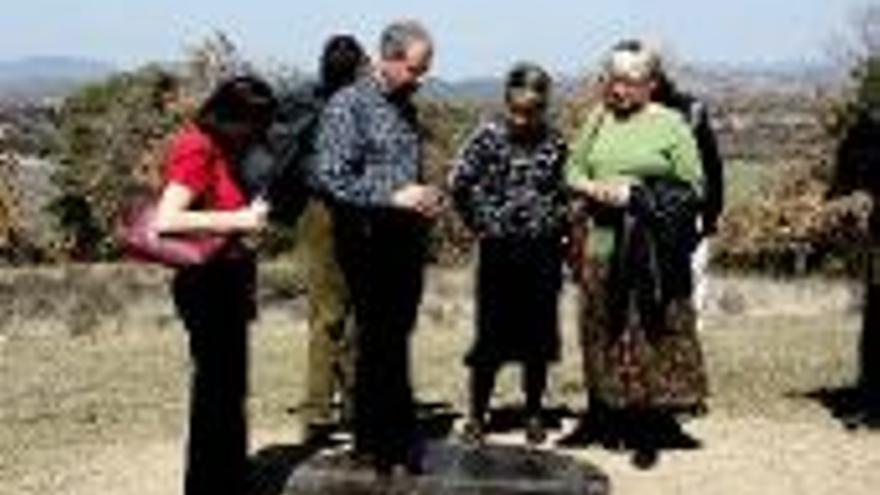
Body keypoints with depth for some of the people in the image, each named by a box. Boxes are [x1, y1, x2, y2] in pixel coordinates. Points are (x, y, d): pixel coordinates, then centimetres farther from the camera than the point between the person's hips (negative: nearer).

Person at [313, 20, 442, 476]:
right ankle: (388, 439, 8)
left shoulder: (406, 108, 14)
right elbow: (331, 179, -17)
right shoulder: (348, 105, -9)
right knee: (379, 341, -2)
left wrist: (424, 199, 5)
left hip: (406, 238, 7)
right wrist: (394, 197, -20)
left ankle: (378, 439, 22)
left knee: (395, 341, 12)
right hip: (367, 239, -7)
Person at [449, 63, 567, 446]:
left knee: (538, 340, 9)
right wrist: (480, 223, -4)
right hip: (499, 250, -2)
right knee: (491, 337, 2)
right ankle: (477, 414, 14)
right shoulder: (490, 136, -6)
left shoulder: (555, 144, 1)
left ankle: (533, 414, 22)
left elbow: (568, 191, 12)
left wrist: (557, 221, 1)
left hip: (543, 252, 2)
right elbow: (460, 183, -6)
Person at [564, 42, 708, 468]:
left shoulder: (670, 125, -1)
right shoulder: (598, 121, 13)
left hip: (651, 252, -4)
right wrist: (593, 189, -6)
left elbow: (692, 189, -3)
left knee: (650, 339, -1)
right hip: (602, 246, 4)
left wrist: (639, 195, -13)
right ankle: (607, 418, 22)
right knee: (604, 335, 10)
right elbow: (573, 171, 16)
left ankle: (649, 433, 6)